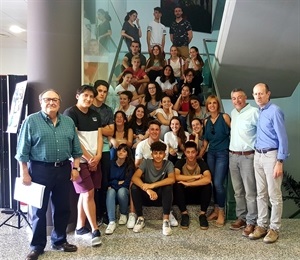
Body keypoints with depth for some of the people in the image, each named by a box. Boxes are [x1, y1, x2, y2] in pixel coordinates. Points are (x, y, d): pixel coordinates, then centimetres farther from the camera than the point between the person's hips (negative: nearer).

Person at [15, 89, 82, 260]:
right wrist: (24, 173, -9)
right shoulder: (31, 121, -5)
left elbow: (76, 148, 10)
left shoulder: (68, 122, 7)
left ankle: (59, 241, 30)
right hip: (40, 170, -4)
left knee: (63, 208, 13)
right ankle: (37, 246, 21)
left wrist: (75, 168, 4)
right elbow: (23, 151, -6)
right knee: (39, 210, 7)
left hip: (63, 170, 4)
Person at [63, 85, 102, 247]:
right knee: (88, 193, -8)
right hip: (80, 160, -6)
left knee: (85, 193, 11)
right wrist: (89, 158, -11)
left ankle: (80, 227, 21)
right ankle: (95, 230, 1)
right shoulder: (70, 113, -7)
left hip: (95, 159, 7)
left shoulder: (95, 115, 13)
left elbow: (99, 136, 10)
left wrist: (98, 156, -6)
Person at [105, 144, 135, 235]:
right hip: (112, 189, 1)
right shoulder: (111, 163, -4)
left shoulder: (130, 165, -5)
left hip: (124, 190, -1)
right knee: (110, 192, -34)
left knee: (121, 191, -35)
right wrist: (118, 182, -9)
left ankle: (123, 214, -8)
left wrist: (114, 184, -12)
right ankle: (112, 222, -44)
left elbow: (127, 182, -10)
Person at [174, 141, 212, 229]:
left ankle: (202, 214, -13)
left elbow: (208, 179, -30)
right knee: (177, 185, -29)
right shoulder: (180, 163, -9)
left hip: (199, 194, 0)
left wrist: (189, 183, -34)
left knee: (208, 185, -29)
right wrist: (195, 177, -27)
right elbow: (176, 177, -29)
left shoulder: (201, 163, -11)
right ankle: (184, 213, -15)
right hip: (185, 195, 0)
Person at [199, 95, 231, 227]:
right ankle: (216, 210, 21)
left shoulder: (224, 117, -6)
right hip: (211, 153, 5)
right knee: (213, 183, 8)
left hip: (223, 153, -5)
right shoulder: (206, 121, 10)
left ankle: (221, 213, 6)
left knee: (218, 183, -9)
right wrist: (199, 156, 14)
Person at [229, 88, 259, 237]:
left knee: (250, 192, -2)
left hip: (247, 156, -7)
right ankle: (241, 217, 25)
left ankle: (251, 222, 7)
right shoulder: (233, 113, 13)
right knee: (238, 191, 13)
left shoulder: (253, 112, -11)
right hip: (232, 155, 7)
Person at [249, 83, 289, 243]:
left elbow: (282, 138, -14)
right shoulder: (258, 112, 12)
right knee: (261, 194, 12)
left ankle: (274, 229, 13)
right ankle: (261, 225, 22)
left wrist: (280, 162, -18)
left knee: (274, 195, 2)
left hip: (271, 155, -7)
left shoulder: (275, 111, -11)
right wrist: (256, 155, 12)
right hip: (258, 156, 7)